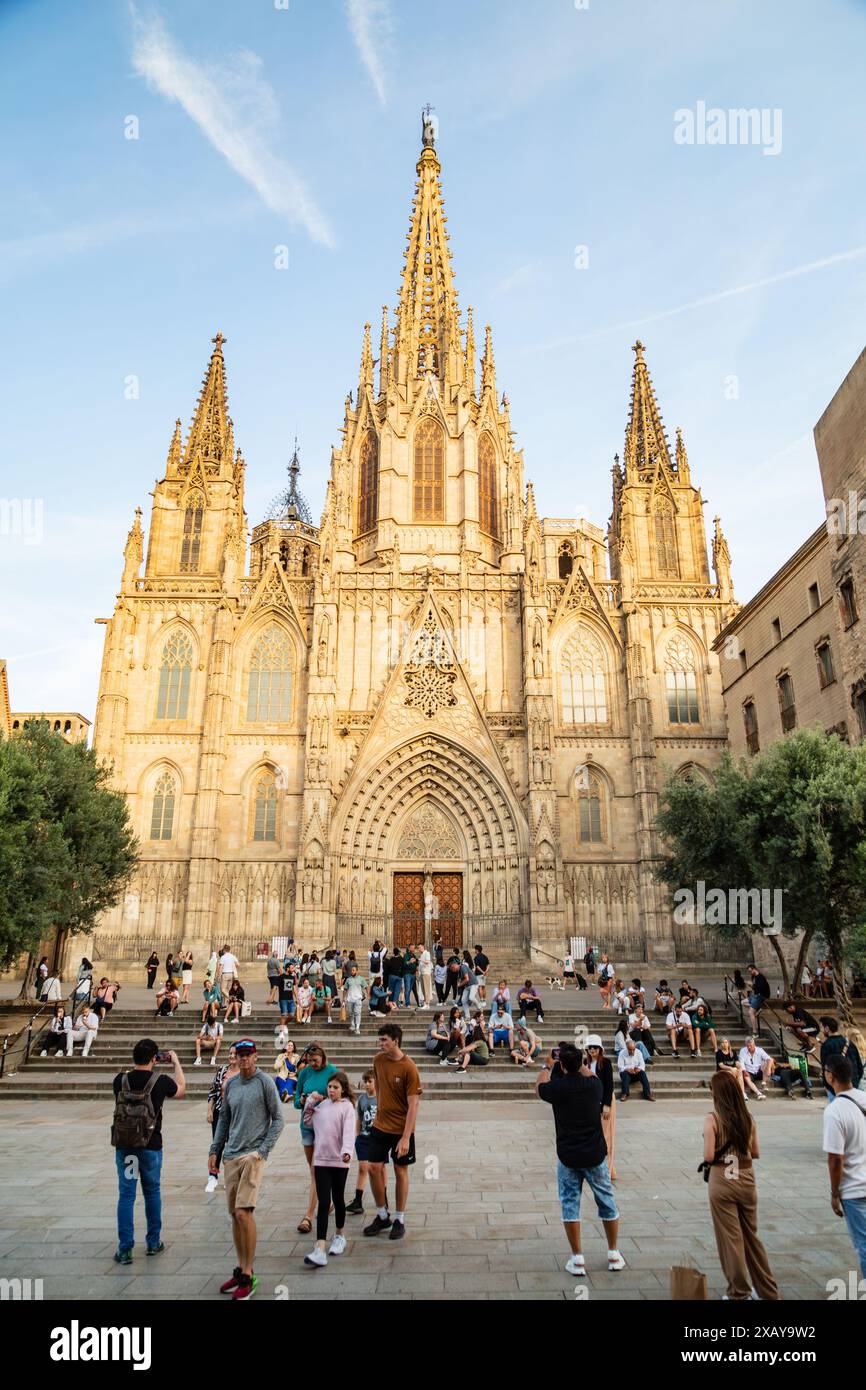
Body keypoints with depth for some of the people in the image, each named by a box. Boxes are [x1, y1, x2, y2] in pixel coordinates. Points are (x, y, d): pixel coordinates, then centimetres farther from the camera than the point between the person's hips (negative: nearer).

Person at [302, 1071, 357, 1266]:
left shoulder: (347, 1107, -7)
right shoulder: (321, 1105, 7)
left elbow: (349, 1131, -17)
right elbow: (307, 1122, 18)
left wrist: (347, 1151, -33)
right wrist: (310, 1102, 7)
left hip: (339, 1161, -3)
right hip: (321, 1160, 3)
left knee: (338, 1199, 13)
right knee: (323, 1203, -4)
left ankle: (339, 1236, 35)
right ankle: (320, 1250, -8)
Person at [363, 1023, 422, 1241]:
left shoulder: (409, 1068, -20)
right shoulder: (379, 1059, -3)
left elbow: (413, 1105, -19)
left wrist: (406, 1138, -21)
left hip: (401, 1129, -5)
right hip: (380, 1125, 5)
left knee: (400, 1171, 8)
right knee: (374, 1168, 4)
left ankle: (399, 1220, 24)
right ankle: (382, 1215, 24)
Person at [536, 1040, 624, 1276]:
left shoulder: (557, 1087, -14)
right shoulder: (594, 1084, -10)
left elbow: (538, 1088, 10)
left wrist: (547, 1066, 23)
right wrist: (582, 1065, 30)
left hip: (568, 1156, -2)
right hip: (595, 1154, 2)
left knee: (570, 1204, 10)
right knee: (606, 1201, 17)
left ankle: (577, 1259, 12)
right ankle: (614, 1255, 28)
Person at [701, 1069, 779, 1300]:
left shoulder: (712, 1120, -16)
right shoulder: (748, 1119, -2)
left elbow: (709, 1156, -19)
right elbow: (756, 1153, 6)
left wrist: (706, 1163, 3)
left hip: (722, 1183, -5)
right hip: (746, 1181, 5)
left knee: (730, 1238, 10)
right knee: (751, 1237, 21)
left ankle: (739, 1293, 22)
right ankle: (768, 1291, 31)